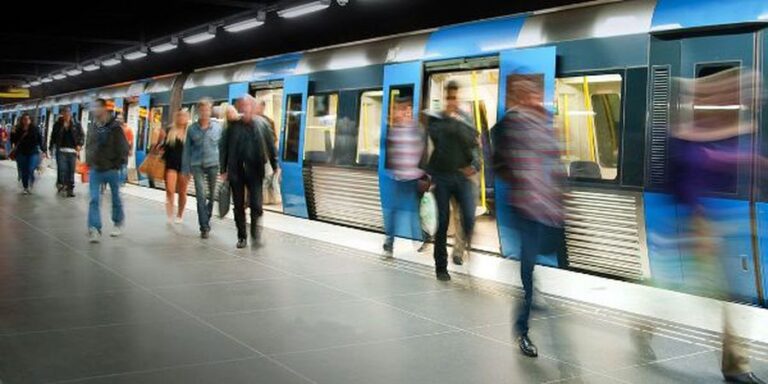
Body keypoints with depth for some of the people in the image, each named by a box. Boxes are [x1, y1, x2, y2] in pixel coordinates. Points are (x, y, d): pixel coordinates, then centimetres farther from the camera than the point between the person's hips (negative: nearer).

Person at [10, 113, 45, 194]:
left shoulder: (35, 129, -4)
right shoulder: (18, 129, 1)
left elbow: (40, 140, -3)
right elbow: (13, 141, 3)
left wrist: (43, 150, -9)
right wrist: (13, 134, -14)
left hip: (33, 153, -2)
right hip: (21, 153, 2)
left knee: (30, 170, -13)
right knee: (23, 172, 7)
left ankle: (31, 182, 18)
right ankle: (25, 188, 21)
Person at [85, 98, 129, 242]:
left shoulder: (115, 127, -10)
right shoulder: (93, 127, 5)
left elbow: (124, 148, -9)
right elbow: (88, 146, 17)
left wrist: (118, 164, -10)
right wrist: (89, 162, 9)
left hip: (111, 170, -4)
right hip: (95, 170, 4)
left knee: (116, 198, 12)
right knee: (94, 199, -6)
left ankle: (118, 223, 31)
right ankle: (95, 229, -9)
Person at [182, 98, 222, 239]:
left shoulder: (217, 127, 2)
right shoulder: (192, 129, 3)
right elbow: (187, 150, 7)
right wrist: (186, 169, 4)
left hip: (213, 164, 1)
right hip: (197, 165, -1)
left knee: (212, 195, 10)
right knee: (201, 196, -7)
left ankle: (206, 221, 29)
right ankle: (204, 227, -3)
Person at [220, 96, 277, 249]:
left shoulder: (261, 124, -2)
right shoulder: (232, 126, -1)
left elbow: (270, 147, 2)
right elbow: (224, 148, 2)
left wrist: (275, 167, -1)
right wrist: (223, 170, 0)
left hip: (255, 171, -1)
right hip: (236, 171, 1)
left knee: (256, 204, -7)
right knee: (239, 206, 9)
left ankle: (255, 234, 11)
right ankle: (242, 237, 22)